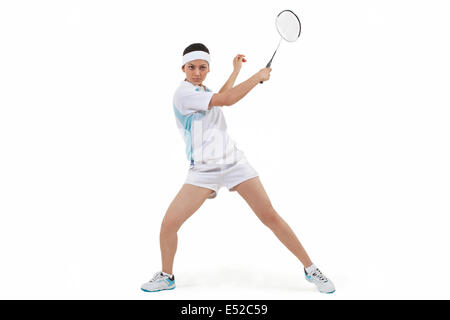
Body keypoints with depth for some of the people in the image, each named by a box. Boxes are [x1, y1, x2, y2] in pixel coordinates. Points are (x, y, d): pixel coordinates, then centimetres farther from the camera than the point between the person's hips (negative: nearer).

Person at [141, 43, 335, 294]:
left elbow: (220, 98, 39)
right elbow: (226, 100, -17)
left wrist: (236, 69, 43)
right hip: (203, 170, -4)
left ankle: (310, 269, 9)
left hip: (234, 162, 5)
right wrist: (259, 76, -7)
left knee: (270, 216, -2)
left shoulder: (204, 91, 14)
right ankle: (167, 276, 18)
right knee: (169, 223, -10)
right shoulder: (184, 93, -9)